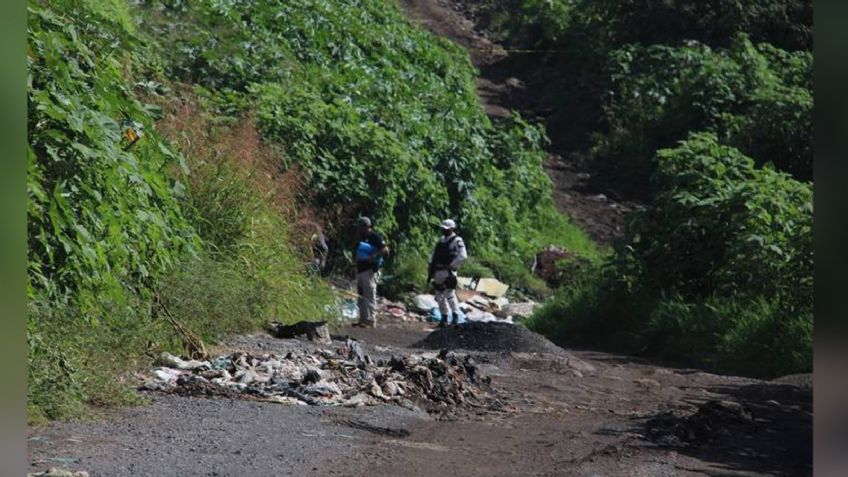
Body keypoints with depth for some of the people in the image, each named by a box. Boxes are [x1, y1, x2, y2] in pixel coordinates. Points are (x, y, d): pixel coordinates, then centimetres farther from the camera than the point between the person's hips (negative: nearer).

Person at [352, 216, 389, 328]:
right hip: (360, 269, 9)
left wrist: (374, 256, -28)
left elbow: (385, 249, -18)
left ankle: (371, 321, -7)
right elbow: (356, 252, 26)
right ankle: (363, 320, 18)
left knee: (370, 296, -9)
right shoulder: (361, 238, 19)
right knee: (361, 297, 12)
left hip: (370, 270, -9)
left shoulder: (375, 237, -8)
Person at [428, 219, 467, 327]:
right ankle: (444, 318, 18)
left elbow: (463, 256, -17)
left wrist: (451, 266, -14)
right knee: (439, 296, 9)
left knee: (449, 294, -17)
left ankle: (455, 317, -14)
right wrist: (430, 271, 15)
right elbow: (434, 256, 21)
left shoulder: (457, 241, -6)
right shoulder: (441, 240, 17)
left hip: (448, 272, -8)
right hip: (438, 272, 8)